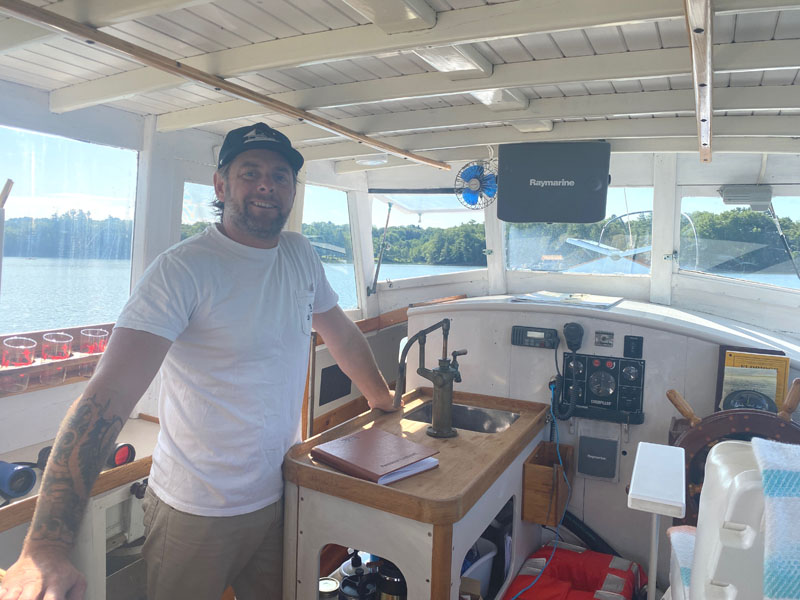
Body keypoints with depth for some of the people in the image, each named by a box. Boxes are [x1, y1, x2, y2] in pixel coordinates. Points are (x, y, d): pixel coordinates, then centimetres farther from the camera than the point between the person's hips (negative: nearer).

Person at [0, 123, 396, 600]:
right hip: (196, 513, -5)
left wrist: (382, 397, 21)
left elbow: (343, 335, 14)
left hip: (280, 498, 5)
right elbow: (109, 395, -26)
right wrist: (46, 547, -33)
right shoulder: (183, 269, -19)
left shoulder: (301, 256, 0)